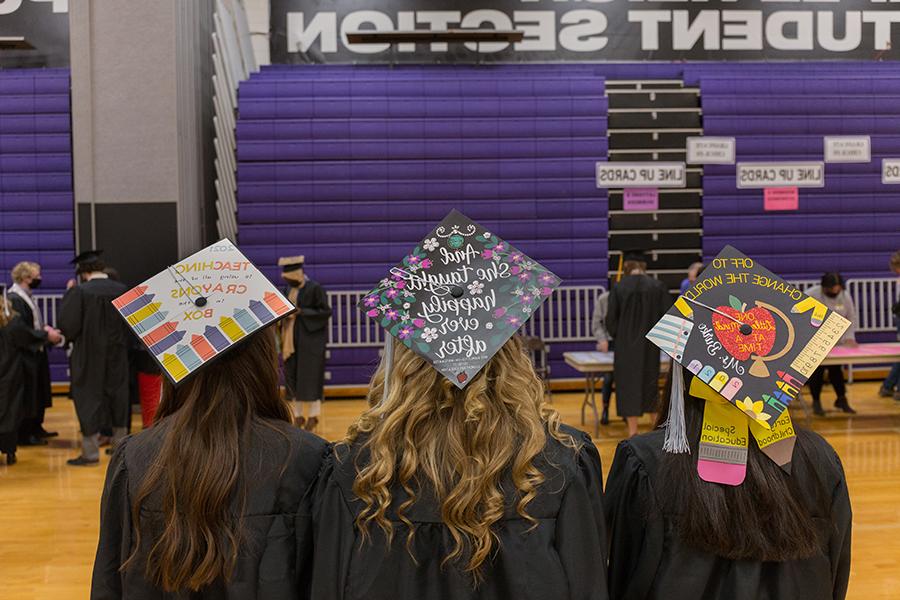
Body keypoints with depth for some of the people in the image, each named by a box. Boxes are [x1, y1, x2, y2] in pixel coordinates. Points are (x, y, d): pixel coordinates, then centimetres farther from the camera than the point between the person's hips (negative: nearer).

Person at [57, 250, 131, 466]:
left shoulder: (79, 292, -17)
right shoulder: (122, 290, -4)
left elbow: (68, 325, -15)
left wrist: (69, 295, -3)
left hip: (89, 356, -4)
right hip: (117, 357, 4)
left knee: (89, 400, 5)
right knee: (117, 395, 17)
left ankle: (90, 452, 8)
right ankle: (120, 445, 26)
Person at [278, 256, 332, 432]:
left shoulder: (314, 289, -10)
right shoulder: (290, 290, 12)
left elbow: (326, 311, -13)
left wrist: (301, 312, -18)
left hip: (310, 342, -7)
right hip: (291, 342, 7)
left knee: (310, 378, -3)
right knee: (293, 379, 8)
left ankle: (313, 416, 6)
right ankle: (298, 416, 16)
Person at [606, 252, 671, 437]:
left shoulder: (618, 288, -7)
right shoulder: (658, 286, -4)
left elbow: (611, 319, -3)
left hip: (626, 346, -2)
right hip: (650, 346, 2)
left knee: (629, 383, 6)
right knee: (650, 382, 18)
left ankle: (633, 431, 6)